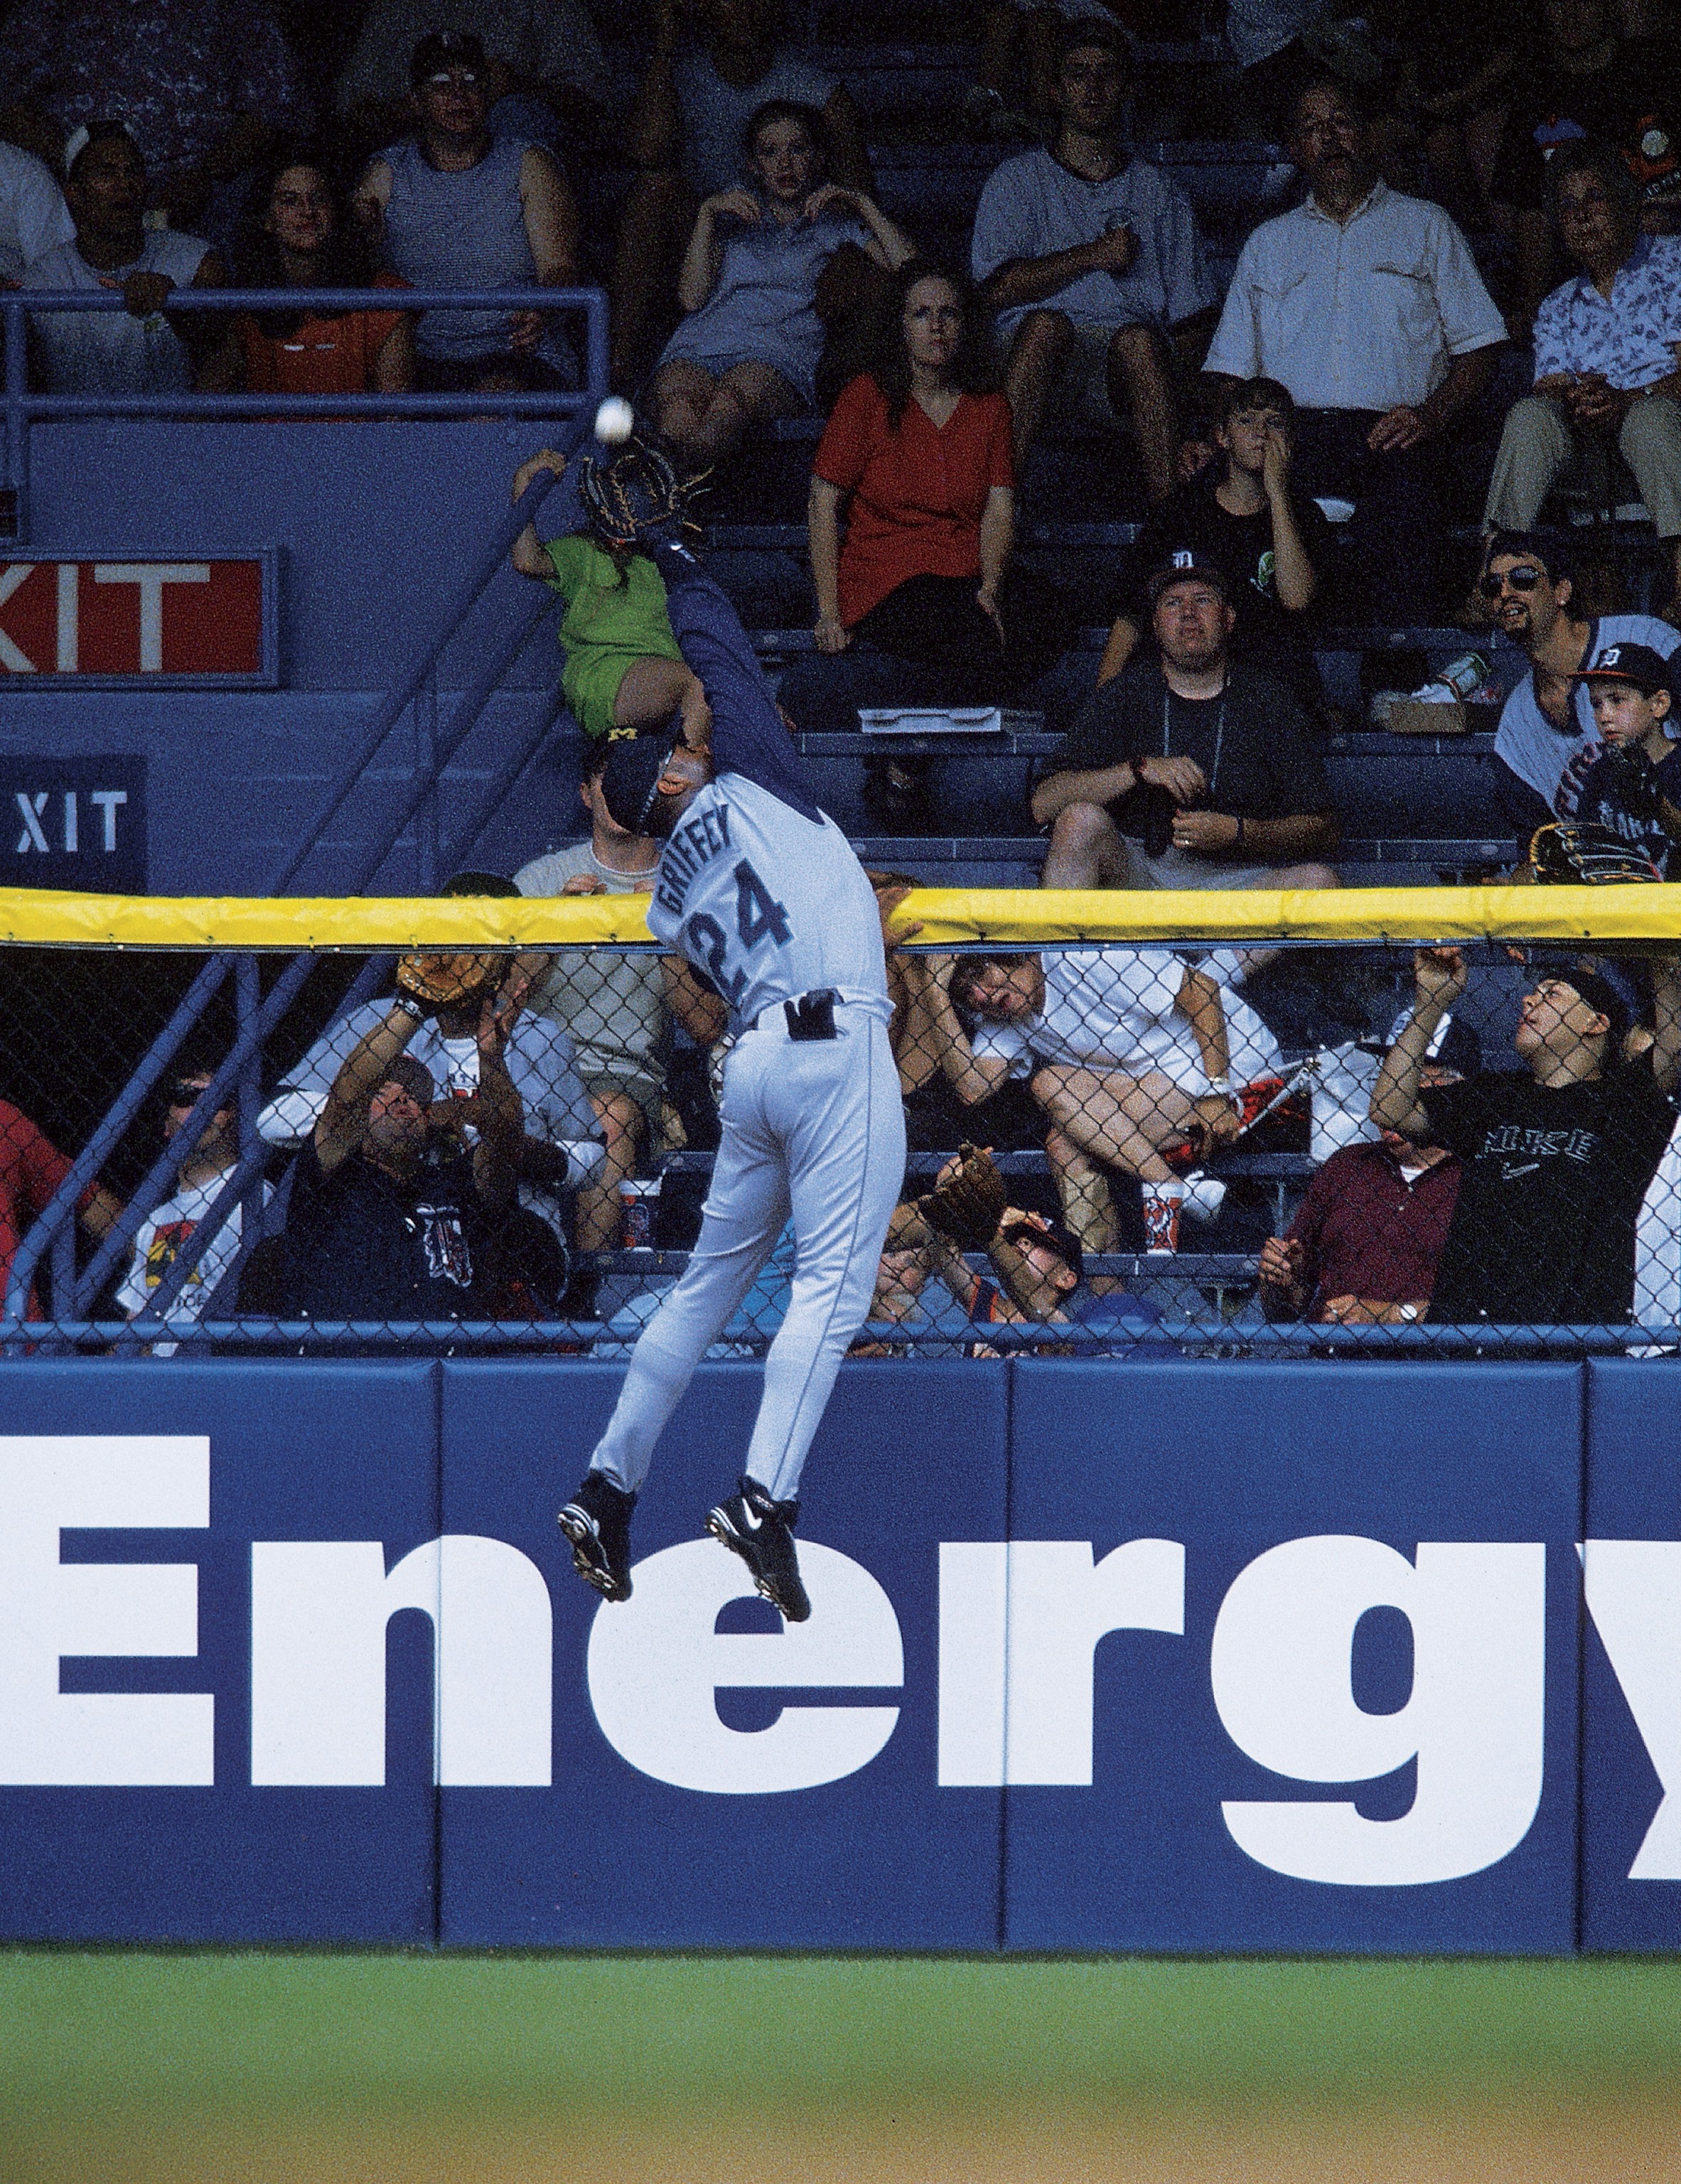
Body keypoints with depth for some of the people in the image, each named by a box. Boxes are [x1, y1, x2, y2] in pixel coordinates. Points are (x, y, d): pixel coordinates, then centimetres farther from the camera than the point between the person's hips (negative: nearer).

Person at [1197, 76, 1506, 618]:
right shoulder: (1268, 243, 30)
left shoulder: (1425, 227, 22)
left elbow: (1477, 345, 13)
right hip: (1289, 430, 2)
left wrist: (1431, 415, -7)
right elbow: (1232, 365, 24)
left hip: (1387, 436, -2)